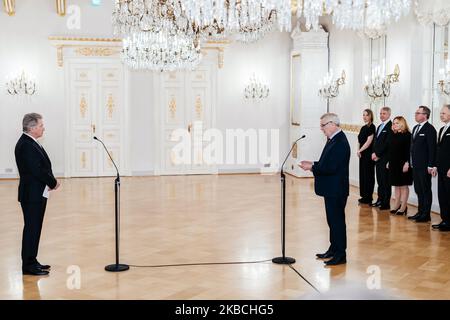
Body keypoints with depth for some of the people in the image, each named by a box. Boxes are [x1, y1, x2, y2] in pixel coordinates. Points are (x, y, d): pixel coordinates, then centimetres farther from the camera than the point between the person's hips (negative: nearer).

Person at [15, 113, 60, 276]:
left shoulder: (32, 143, 13)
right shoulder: (26, 145, -18)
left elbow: (42, 167, 15)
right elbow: (36, 170, -24)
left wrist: (51, 181, -1)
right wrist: (53, 182, -12)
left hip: (38, 194, 10)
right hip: (32, 194, -10)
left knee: (34, 228, 15)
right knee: (31, 229, -3)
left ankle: (32, 262, 24)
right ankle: (28, 265, 4)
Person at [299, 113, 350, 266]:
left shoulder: (340, 143, -21)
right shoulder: (333, 140, 11)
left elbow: (331, 168, -26)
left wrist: (312, 167, -18)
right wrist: (313, 164, 5)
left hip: (336, 191, -10)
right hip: (331, 189, 10)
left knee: (337, 221, -1)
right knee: (333, 220, 18)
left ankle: (340, 255, 9)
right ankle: (333, 250, 30)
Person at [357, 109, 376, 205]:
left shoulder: (372, 127, -9)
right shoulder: (363, 127, 14)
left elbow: (369, 141, -15)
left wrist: (360, 150, -10)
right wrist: (358, 151, -1)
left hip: (368, 154, -8)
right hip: (362, 154, 8)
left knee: (368, 175, -2)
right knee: (362, 174, 9)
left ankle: (368, 197, 5)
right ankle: (364, 196, 15)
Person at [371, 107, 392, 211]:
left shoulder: (390, 126, -11)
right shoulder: (380, 126, 19)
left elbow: (387, 143, -17)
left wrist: (377, 154, -12)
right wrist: (374, 153, 2)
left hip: (385, 158, -8)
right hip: (378, 158, 8)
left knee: (385, 181, -3)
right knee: (380, 180, 12)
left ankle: (386, 203, 2)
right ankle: (380, 200, 19)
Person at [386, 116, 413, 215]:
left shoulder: (407, 135, -11)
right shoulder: (393, 135, 10)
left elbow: (409, 150, -15)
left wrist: (407, 163, -20)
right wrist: (389, 162, 13)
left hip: (403, 164, -7)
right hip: (394, 164, 7)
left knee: (404, 186, 1)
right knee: (397, 186, 13)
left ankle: (403, 207, 7)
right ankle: (397, 205, 20)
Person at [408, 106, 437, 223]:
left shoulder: (430, 129, -11)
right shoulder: (416, 128, 15)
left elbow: (432, 148, -15)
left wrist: (431, 166, -18)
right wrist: (411, 162, 13)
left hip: (424, 166, -8)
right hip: (416, 165, 8)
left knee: (426, 190, 0)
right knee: (418, 190, 13)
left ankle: (426, 215, 6)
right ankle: (420, 212, 21)